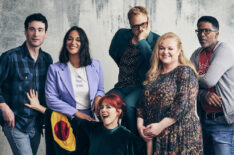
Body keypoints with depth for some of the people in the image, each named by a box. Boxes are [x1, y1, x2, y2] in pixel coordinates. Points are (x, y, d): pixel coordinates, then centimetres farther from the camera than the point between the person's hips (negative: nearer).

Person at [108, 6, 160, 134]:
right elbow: (113, 53, 29)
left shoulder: (156, 40, -3)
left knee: (128, 103, -35)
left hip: (142, 87, -4)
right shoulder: (122, 35, 9)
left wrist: (141, 41, -18)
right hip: (122, 86, 4)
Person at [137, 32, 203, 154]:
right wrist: (140, 124, -3)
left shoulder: (185, 71, -5)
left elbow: (183, 105, -15)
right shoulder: (153, 75, 16)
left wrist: (161, 126, -17)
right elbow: (143, 103, 14)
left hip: (181, 134, -6)